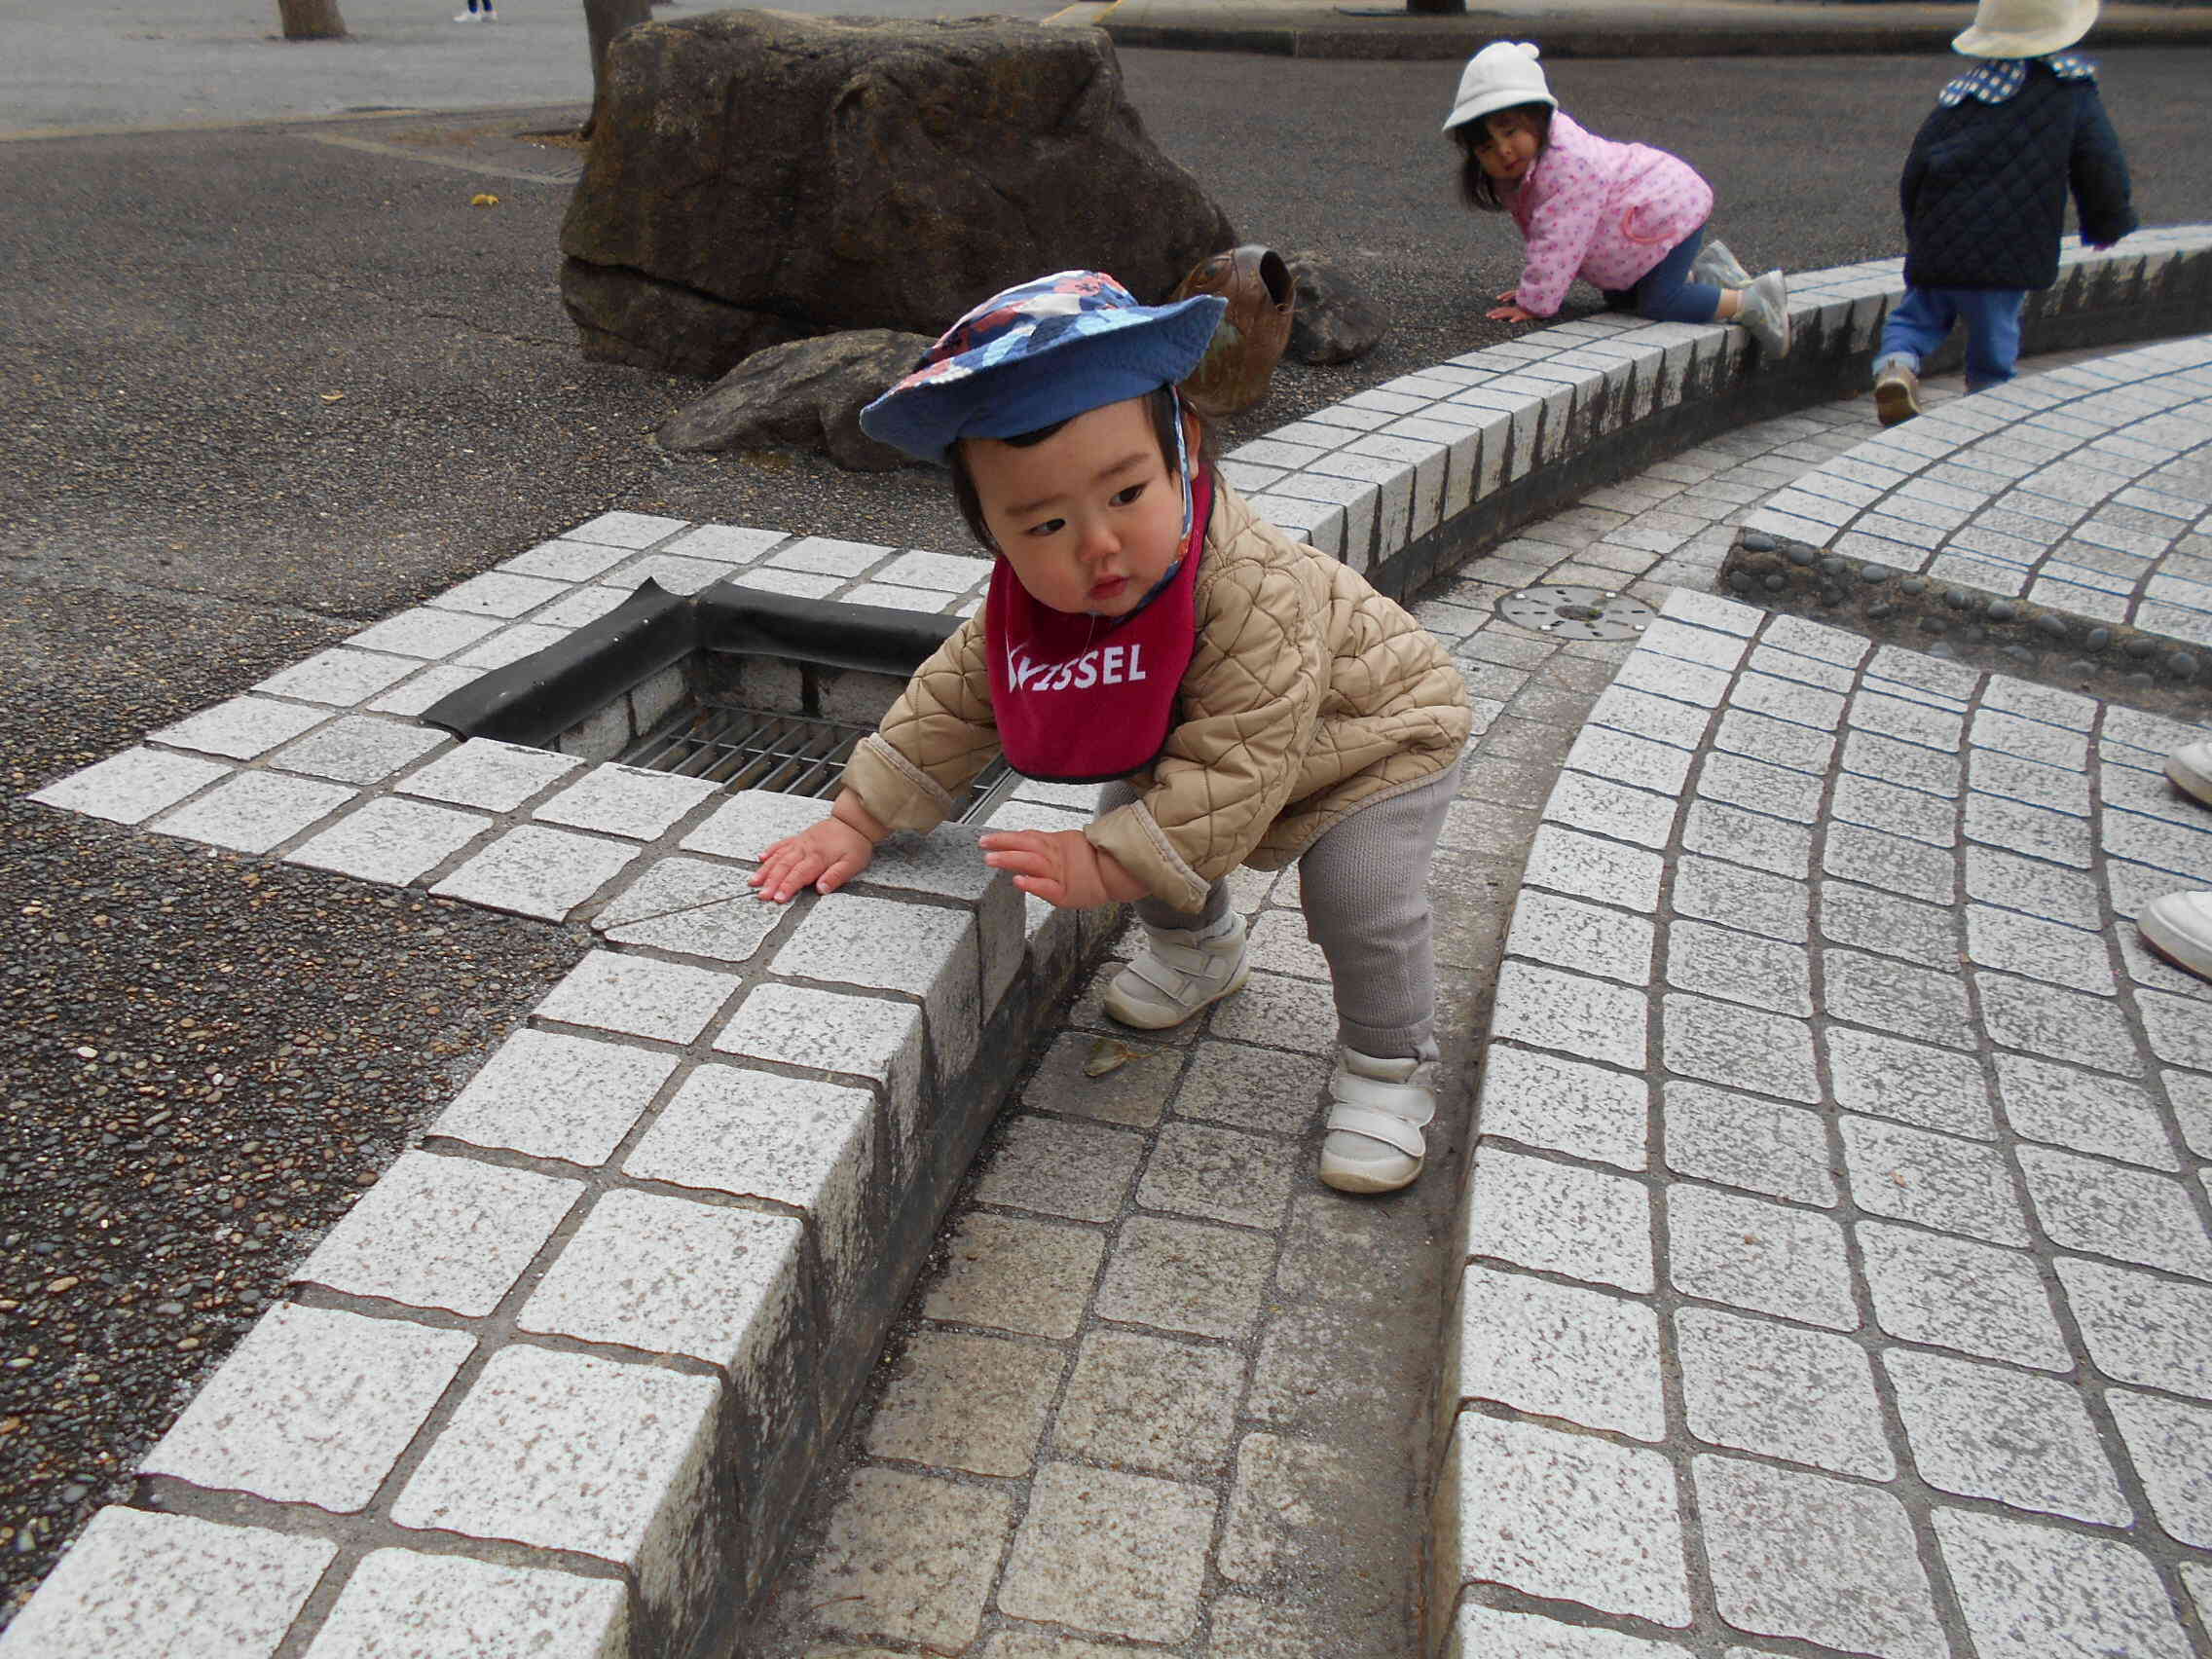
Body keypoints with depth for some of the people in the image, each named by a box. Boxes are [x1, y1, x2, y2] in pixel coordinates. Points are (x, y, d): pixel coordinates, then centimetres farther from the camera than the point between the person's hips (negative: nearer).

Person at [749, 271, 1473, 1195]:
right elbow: (950, 701, -10)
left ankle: (1388, 1067, 8)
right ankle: (1199, 947, 40)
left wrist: (1103, 864, -46)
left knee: (1363, 906, -19)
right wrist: (858, 821, -12)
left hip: (1375, 738, -6)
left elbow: (1232, 771, -44)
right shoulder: (1029, 600, -23)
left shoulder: (1253, 596, -45)